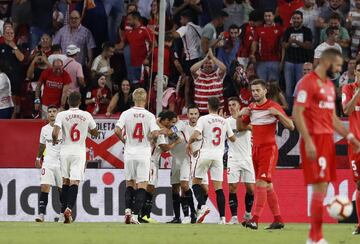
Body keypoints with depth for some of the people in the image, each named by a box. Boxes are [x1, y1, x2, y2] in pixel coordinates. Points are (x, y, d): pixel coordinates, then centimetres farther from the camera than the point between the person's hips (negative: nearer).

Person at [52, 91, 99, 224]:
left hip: (65, 151, 0)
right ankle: (69, 208, -25)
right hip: (80, 152, 0)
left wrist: (55, 141, 5)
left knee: (65, 181, 14)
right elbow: (95, 133, 12)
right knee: (75, 182, -7)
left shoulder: (61, 115, -5)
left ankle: (65, 209, 14)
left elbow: (55, 133, -17)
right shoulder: (86, 116, 0)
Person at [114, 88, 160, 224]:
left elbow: (117, 130, -10)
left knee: (130, 184, 16)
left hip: (129, 153, 2)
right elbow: (155, 133, -14)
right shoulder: (149, 115, -5)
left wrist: (124, 140, 8)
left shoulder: (126, 114, -1)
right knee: (142, 186, 1)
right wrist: (149, 138, 8)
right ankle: (135, 215, -8)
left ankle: (127, 210, 2)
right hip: (143, 153, -2)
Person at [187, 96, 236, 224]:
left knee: (196, 181, 11)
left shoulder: (203, 119, -3)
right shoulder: (224, 121, 9)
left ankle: (203, 206, -13)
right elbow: (233, 138, 18)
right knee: (218, 186, 3)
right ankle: (222, 217, -4)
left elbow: (195, 135, -15)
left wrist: (189, 143, 5)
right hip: (218, 155, 3)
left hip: (206, 154, -3)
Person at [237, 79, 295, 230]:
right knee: (267, 186, 10)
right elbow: (240, 128, 19)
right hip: (255, 148, 7)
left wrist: (278, 114, -23)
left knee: (261, 182, -17)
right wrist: (239, 115, 1)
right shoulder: (251, 108, 11)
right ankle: (278, 219, 16)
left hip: (269, 149, -7)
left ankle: (255, 219, -23)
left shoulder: (273, 107, -7)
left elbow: (291, 126, -10)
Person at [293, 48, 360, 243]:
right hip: (315, 140, -9)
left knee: (323, 187, 8)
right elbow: (297, 113, -17)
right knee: (320, 186, -12)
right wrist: (308, 141, -23)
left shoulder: (329, 85, 18)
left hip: (327, 139, 9)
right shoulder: (308, 82, -10)